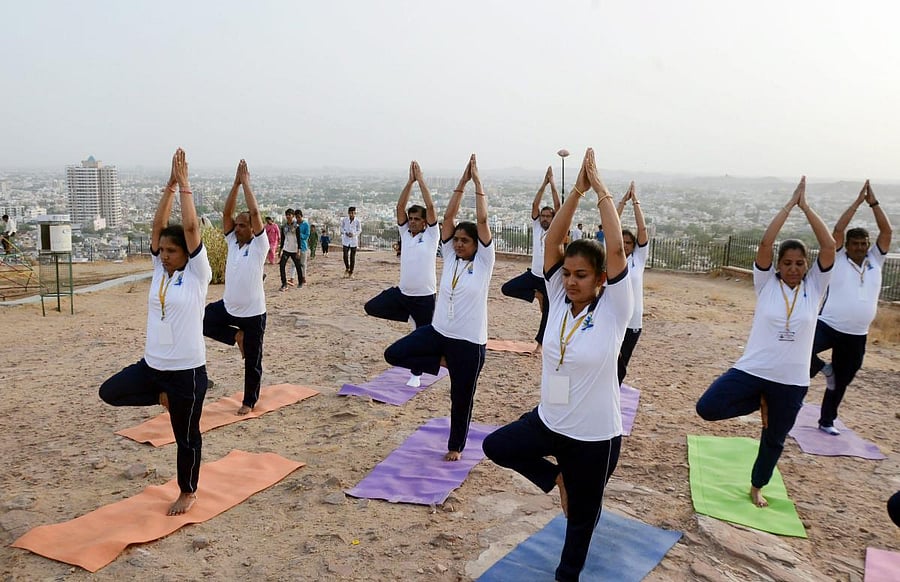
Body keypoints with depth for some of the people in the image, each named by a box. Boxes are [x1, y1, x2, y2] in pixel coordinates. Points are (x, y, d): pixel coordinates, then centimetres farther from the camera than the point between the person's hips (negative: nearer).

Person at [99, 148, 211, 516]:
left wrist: (184, 184, -14)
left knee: (185, 436, 9)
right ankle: (162, 397, 23)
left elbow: (190, 227, -19)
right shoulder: (160, 270, 4)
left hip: (186, 370, -6)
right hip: (151, 364, 6)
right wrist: (170, 185, -5)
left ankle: (188, 492, 31)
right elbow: (158, 225, -2)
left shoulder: (197, 274, -11)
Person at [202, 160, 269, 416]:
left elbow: (255, 212, -22)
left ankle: (249, 401, 26)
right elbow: (227, 213, -5)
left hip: (252, 312, -5)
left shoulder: (259, 245, -11)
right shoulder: (232, 241, 4)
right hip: (227, 306, 5)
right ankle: (236, 336, 10)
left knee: (252, 361, 6)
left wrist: (246, 182, -15)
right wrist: (236, 183, -9)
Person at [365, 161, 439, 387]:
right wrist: (410, 180, -8)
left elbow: (430, 207, -15)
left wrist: (421, 179, -12)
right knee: (372, 307, -2)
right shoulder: (405, 233, 5)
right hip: (401, 292, 4)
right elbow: (400, 206, -3)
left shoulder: (431, 235, -6)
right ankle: (410, 316, 14)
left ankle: (416, 374, 26)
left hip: (424, 296, -4)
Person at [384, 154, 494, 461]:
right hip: (438, 331, 4)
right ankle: (442, 362, 10)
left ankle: (456, 447, 32)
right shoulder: (450, 257, 3)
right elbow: (448, 217, -3)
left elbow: (482, 220, -16)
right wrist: (462, 181, -6)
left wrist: (478, 181, -11)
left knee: (461, 398, 8)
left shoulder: (483, 261, -8)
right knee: (394, 354, -7)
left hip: (468, 341, -4)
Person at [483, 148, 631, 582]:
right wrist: (577, 189, -20)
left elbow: (616, 248, -30)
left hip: (595, 434, -4)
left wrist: (600, 188, -24)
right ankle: (556, 476, 28)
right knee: (495, 447, 13)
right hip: (548, 421, 4)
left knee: (581, 514, 15)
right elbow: (551, 240, -14)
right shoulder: (559, 301, -8)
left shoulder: (613, 310, -18)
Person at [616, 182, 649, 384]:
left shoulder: (639, 258, 3)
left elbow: (642, 229, -6)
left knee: (621, 365, 10)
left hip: (632, 321, 1)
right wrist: (623, 201, -4)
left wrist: (635, 201, -4)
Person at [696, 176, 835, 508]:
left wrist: (805, 206, -11)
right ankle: (760, 403, 12)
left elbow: (829, 246, -11)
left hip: (791, 380, 1)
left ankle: (757, 487, 40)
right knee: (706, 408, -15)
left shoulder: (814, 287, 0)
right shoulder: (766, 284, -4)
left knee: (774, 440, 14)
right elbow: (765, 243, -16)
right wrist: (790, 204, -13)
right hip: (752, 369, -1)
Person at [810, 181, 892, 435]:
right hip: (828, 326, -3)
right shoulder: (839, 260, -1)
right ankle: (823, 368, 4)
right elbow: (838, 230, -12)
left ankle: (827, 421, 32)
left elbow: (886, 231, -1)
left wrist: (873, 202, -6)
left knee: (841, 382, 13)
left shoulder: (875, 261, 7)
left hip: (856, 336, 3)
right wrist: (858, 201, -9)